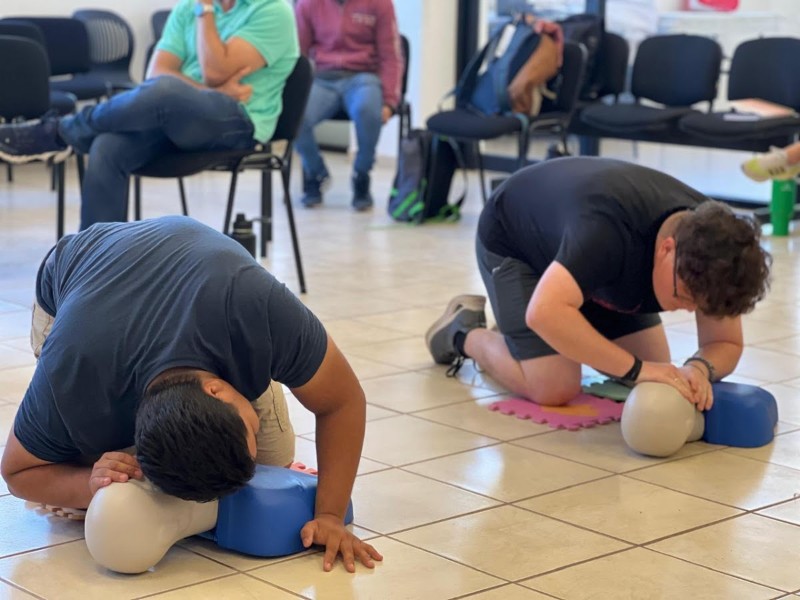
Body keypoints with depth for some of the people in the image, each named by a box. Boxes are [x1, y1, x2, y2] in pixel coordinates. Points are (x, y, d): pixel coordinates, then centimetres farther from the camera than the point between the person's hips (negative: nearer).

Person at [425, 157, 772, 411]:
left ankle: (567, 341, 23)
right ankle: (463, 333, 7)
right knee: (554, 389, -19)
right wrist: (636, 368, -52)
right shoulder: (610, 231, -45)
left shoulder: (711, 250, -25)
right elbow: (545, 313, -55)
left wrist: (700, 369, -38)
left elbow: (726, 343, -15)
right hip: (512, 241, -6)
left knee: (655, 378, -1)